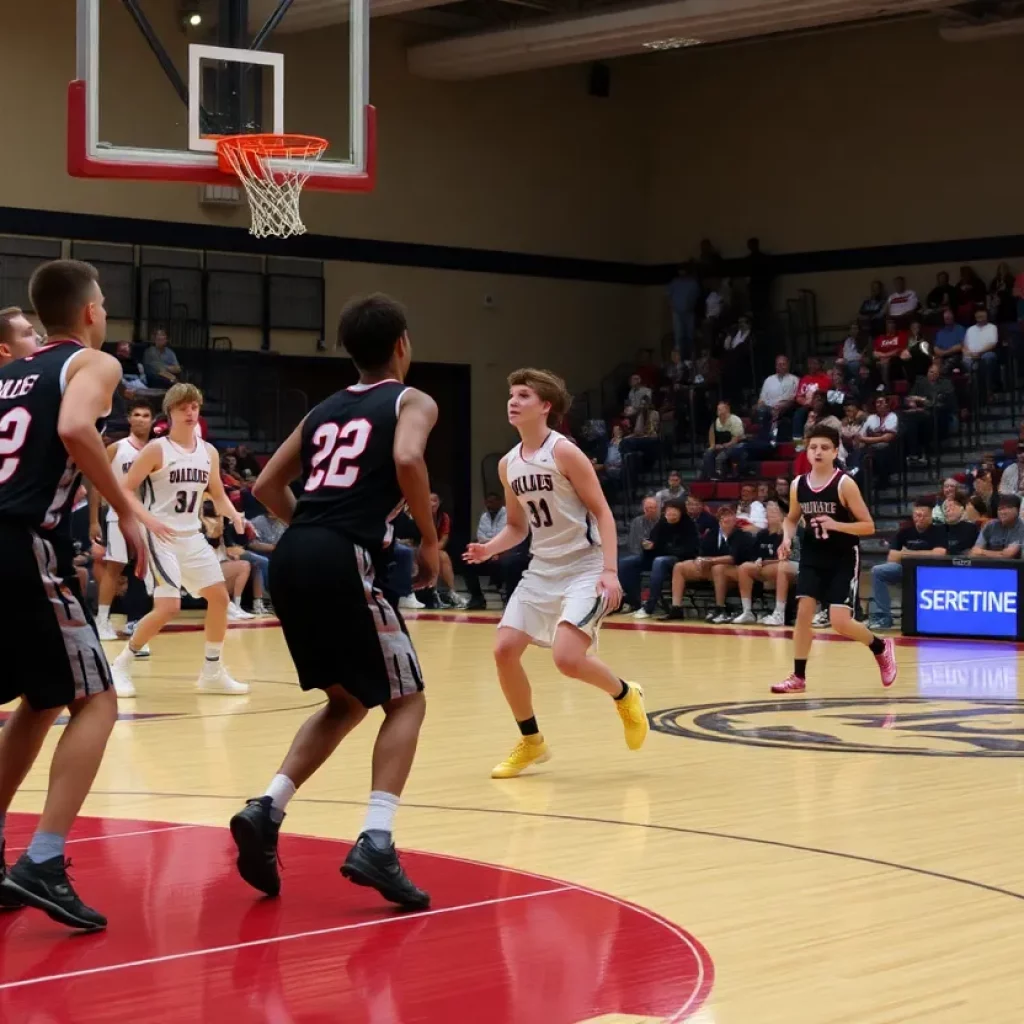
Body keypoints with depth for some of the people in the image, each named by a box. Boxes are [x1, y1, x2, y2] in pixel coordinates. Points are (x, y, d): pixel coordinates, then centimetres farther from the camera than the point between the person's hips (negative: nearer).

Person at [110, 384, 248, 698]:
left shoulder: (209, 452, 8)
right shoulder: (156, 449, -11)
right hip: (162, 538, -7)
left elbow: (218, 496, 18)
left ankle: (212, 672, 17)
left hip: (193, 537, 7)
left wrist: (235, 516, -3)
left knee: (220, 597, 5)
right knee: (168, 607, -17)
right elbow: (123, 490, -13)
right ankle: (122, 665, 0)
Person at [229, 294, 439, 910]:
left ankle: (267, 810, 6)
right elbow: (407, 459, -14)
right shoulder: (412, 401, 8)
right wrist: (430, 541, -3)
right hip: (343, 560, -6)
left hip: (292, 557, 7)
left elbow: (268, 486, 25)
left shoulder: (325, 411, 26)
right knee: (406, 700, 6)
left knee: (348, 702, 22)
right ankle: (376, 842, -10)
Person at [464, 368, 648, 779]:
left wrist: (610, 570, -23)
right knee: (504, 649, -2)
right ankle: (531, 741, 16)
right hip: (542, 569, 7)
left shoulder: (564, 452, -14)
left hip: (584, 568, -7)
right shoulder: (508, 465, 7)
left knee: (567, 658, -21)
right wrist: (490, 549, -3)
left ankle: (625, 696, 11)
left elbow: (602, 512, -13)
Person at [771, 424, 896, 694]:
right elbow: (791, 518, 17)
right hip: (813, 557, 5)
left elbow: (868, 526, -13)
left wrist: (835, 525, -27)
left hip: (844, 559, -4)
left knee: (840, 622, -11)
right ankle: (798, 676, 2)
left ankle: (881, 647, 18)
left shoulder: (845, 484, -15)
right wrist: (787, 539, -4)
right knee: (803, 611, -7)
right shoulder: (798, 485, -2)